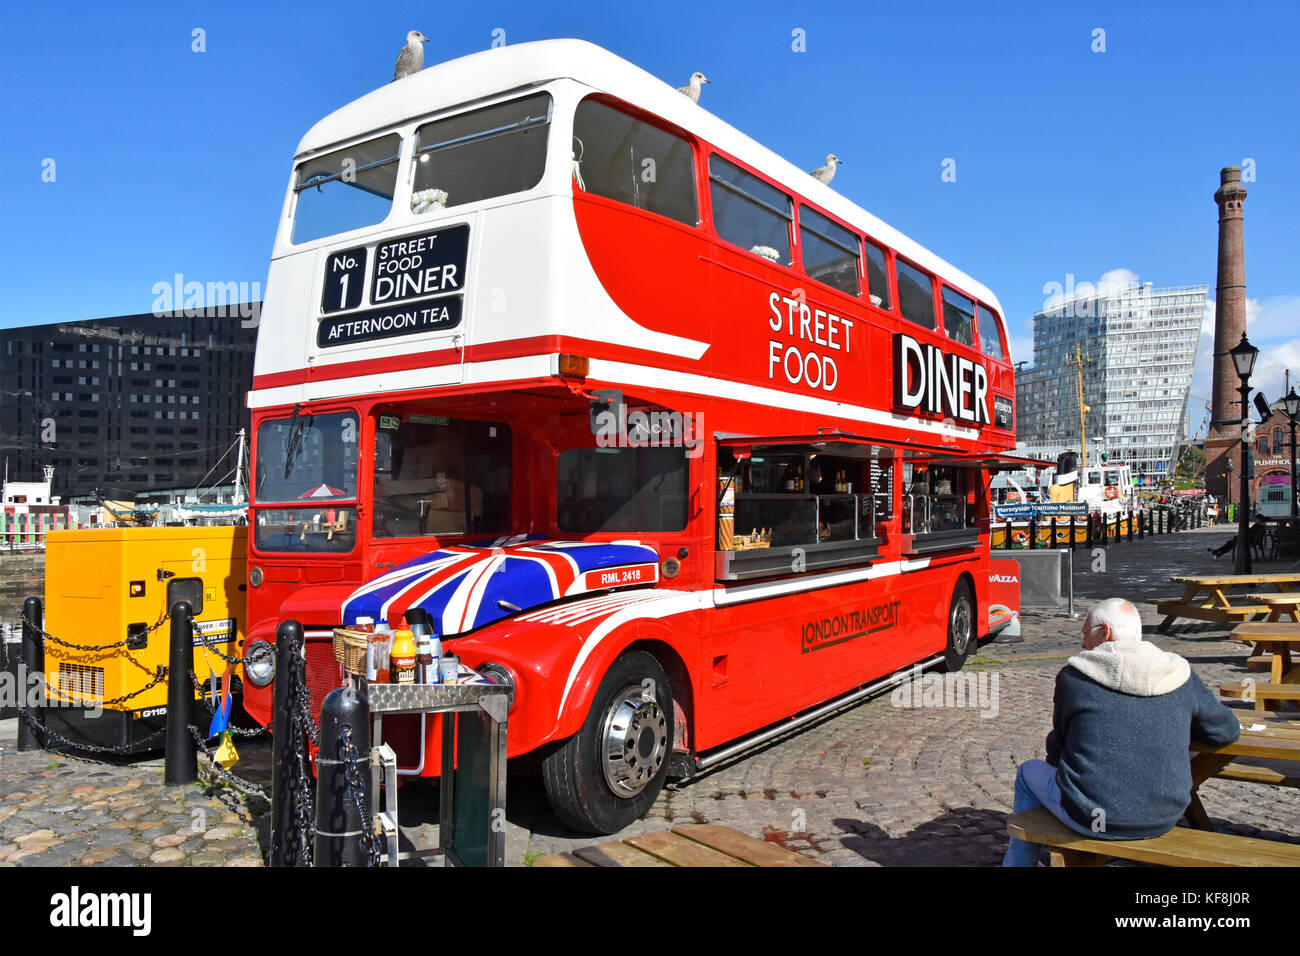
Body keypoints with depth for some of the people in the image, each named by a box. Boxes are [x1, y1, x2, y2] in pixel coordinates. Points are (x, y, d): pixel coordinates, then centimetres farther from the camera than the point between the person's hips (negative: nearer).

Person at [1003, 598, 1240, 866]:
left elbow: (1057, 746, 4)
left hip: (1090, 819, -4)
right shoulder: (1181, 676, -1)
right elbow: (1227, 731, 13)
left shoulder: (1072, 676, -9)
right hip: (1164, 820, 5)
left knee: (1029, 772, 24)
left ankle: (1019, 859, 38)